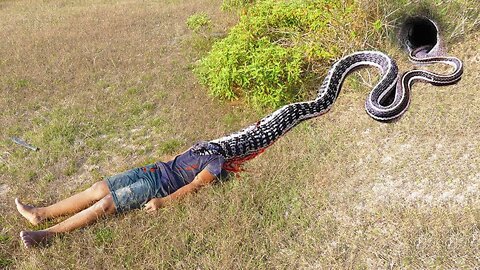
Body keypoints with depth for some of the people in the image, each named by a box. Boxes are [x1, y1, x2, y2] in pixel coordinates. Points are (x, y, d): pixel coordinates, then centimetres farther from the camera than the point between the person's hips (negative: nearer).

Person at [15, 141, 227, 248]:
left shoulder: (217, 163, -9)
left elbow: (194, 185, -17)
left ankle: (45, 234, -13)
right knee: (99, 188, -3)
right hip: (154, 170, 7)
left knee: (105, 204, -17)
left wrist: (163, 202, -22)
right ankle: (41, 213, 4)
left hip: (159, 186, -7)